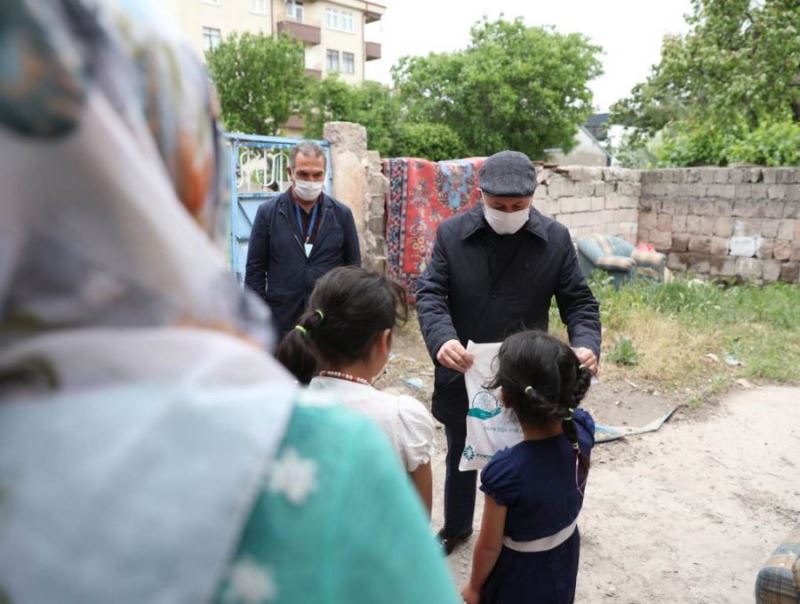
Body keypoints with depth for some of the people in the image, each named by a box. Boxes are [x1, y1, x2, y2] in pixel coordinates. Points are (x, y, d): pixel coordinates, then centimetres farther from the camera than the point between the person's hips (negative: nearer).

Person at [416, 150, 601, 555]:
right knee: (460, 459, 22)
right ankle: (455, 528, 47)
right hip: (463, 376, 1)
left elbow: (579, 301, -5)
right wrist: (442, 338, -33)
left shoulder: (556, 239, -7)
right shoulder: (451, 233, -8)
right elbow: (430, 293, -13)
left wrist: (586, 343, -26)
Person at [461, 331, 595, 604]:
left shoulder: (505, 470, -37)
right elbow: (568, 401, 2)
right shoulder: (583, 429, -25)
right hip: (564, 556, 5)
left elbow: (490, 546, -21)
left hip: (520, 571, -4)